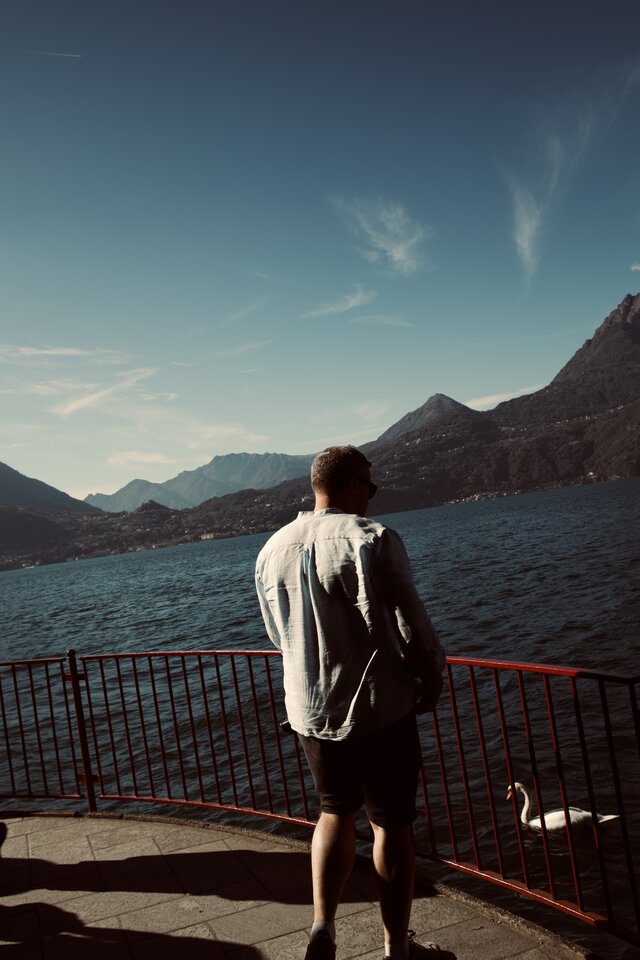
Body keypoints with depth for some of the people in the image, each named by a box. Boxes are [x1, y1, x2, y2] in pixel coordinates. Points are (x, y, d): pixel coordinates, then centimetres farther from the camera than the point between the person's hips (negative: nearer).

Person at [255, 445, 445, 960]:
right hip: (378, 706, -5)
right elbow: (412, 622, -14)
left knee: (335, 812, 23)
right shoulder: (373, 539, -16)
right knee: (392, 823, 10)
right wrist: (432, 676, 3)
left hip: (308, 711, 6)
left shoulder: (271, 550, 4)